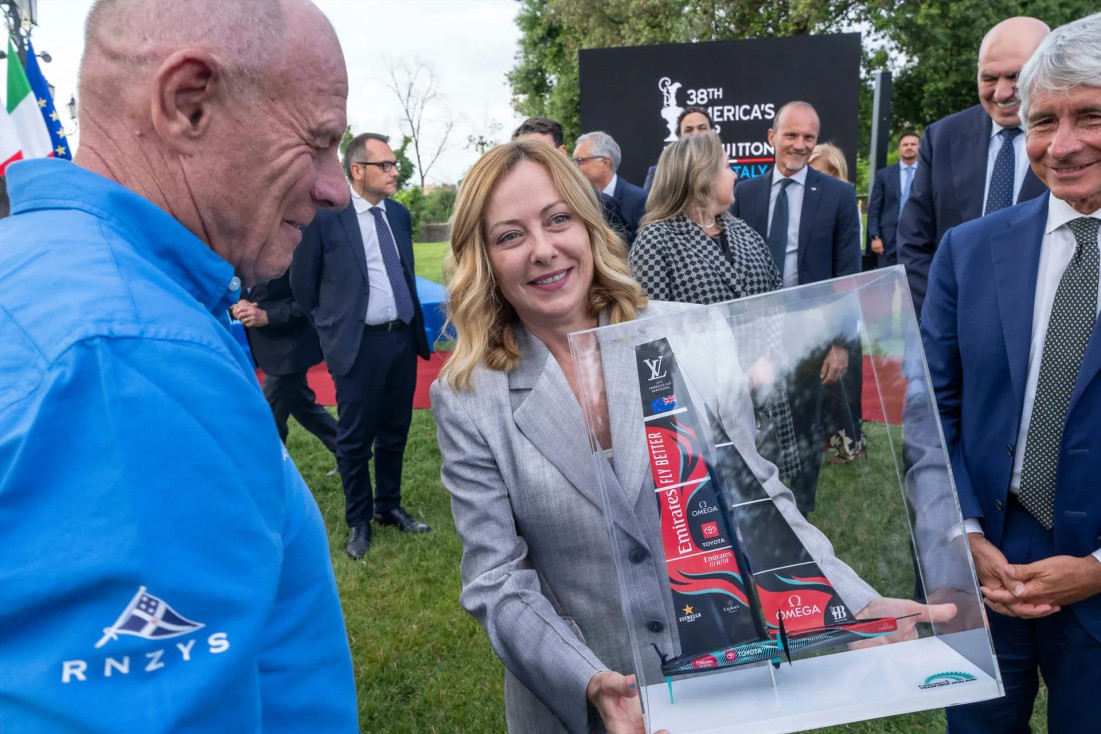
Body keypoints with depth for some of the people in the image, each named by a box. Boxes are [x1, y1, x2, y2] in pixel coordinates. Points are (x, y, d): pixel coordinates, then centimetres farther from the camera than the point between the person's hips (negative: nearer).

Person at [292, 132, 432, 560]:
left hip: (403, 338, 5)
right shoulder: (326, 216, -10)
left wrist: (415, 326, 15)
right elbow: (302, 282, -1)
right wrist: (331, 330, 3)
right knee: (356, 439, 6)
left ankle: (389, 507, 31)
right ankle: (358, 521, 21)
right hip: (359, 345, -5)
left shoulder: (399, 214, 7)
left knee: (395, 433, 15)